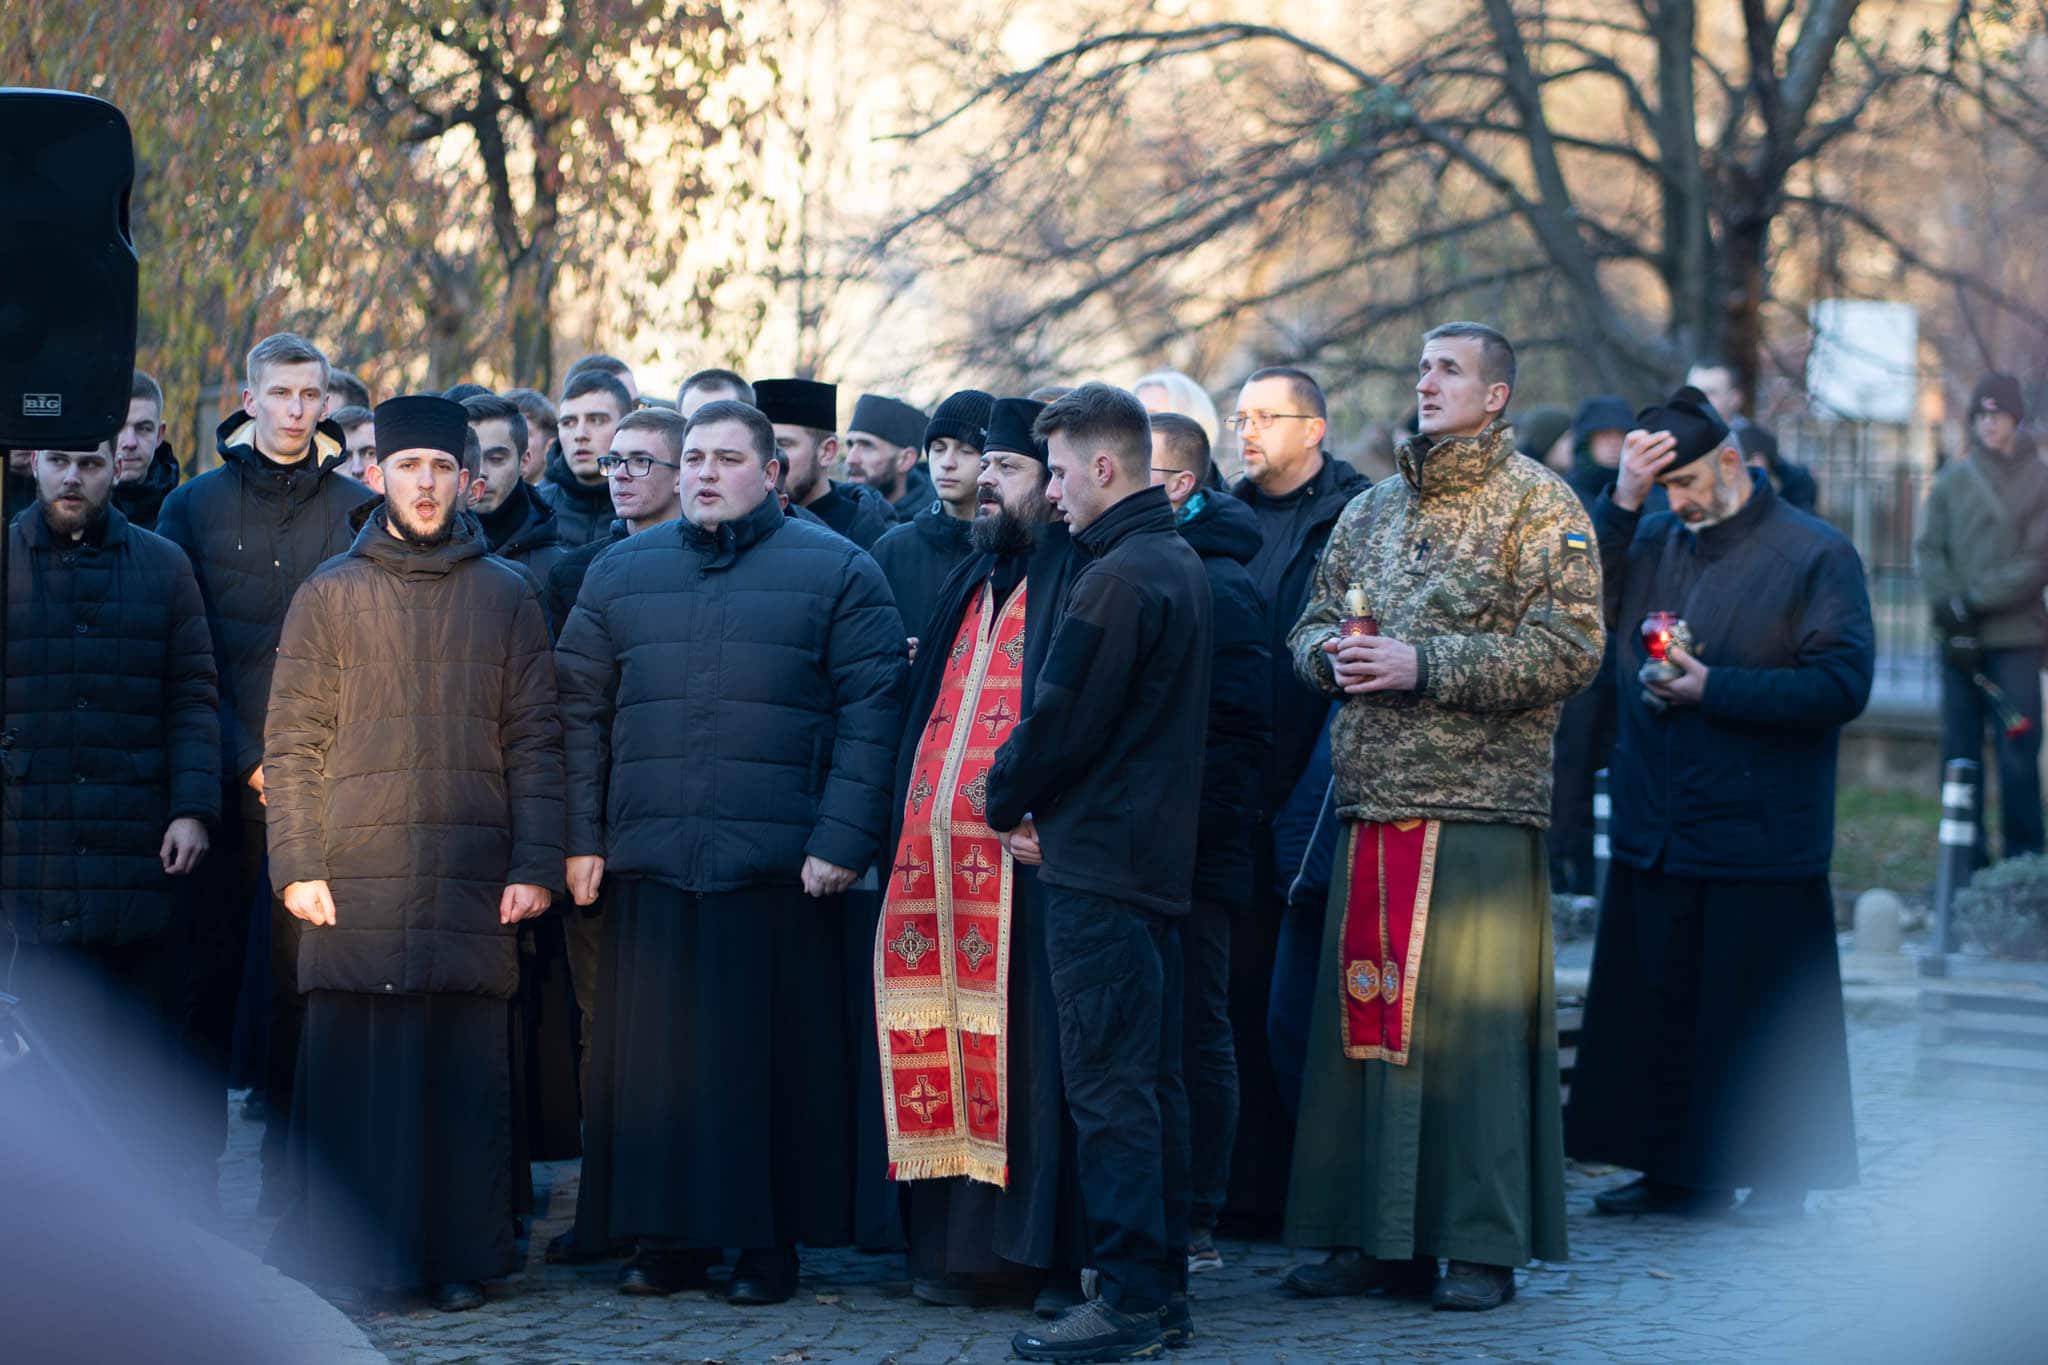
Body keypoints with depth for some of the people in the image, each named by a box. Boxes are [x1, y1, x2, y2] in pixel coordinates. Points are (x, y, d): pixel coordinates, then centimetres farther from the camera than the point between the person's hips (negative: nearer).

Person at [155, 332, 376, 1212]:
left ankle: (289, 1174, 7)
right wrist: (243, 759, -6)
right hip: (225, 776, 0)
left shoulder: (361, 512, 7)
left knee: (305, 981, -1)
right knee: (209, 973, 1)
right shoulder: (195, 506, 6)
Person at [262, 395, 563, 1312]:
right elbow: (293, 742, 6)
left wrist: (534, 865, 0)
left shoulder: (506, 596, 11)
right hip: (356, 874, 0)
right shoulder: (330, 594, 9)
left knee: (466, 1070, 1)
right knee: (356, 1065, -2)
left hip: (475, 877, 1)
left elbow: (535, 741, 8)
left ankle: (459, 1254, 8)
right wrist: (297, 865, -3)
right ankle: (349, 1249, 6)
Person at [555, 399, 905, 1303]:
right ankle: (671, 1237, 12)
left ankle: (770, 1243, 8)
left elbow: (871, 712, -2)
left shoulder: (835, 571, 4)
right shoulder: (622, 572, 15)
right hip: (648, 858, 3)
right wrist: (581, 838, 5)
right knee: (656, 1054, 3)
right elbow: (580, 709, 14)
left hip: (779, 861, -3)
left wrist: (843, 839, -11)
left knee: (773, 1053, 0)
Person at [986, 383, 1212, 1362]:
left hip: (1097, 860, -10)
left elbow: (1060, 721, -16)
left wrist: (1007, 803, 2)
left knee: (1109, 1087, -6)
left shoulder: (1118, 579, -16)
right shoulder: (1179, 564, 15)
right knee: (1153, 1084, 13)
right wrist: (1039, 801, 11)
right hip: (1159, 857, 10)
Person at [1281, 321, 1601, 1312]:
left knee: (1472, 1018, -6)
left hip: (1481, 804, -6)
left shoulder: (1538, 506, -2)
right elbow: (1314, 621, 23)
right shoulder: (1372, 511, 18)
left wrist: (1424, 666, -15)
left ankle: (1483, 1246, 1)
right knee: (1366, 1010, 5)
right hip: (1373, 802, 6)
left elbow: (1568, 648, -11)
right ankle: (1377, 1236, 13)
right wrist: (1333, 654, -2)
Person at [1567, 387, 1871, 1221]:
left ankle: (1777, 1175, 11)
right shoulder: (1653, 542, 12)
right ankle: (1676, 1169, 18)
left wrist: (1714, 689, -16)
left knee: (1761, 1010, 0)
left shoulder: (1816, 555, -5)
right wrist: (1621, 500, -9)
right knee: (1657, 1001, 8)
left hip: (1761, 836, -5)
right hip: (1657, 831, 5)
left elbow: (1842, 683, -12)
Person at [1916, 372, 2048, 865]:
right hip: (1958, 638, 3)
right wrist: (1949, 609, -11)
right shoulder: (1953, 478, 9)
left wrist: (1975, 601, -11)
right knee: (1960, 752, 4)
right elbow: (1928, 549, 3)